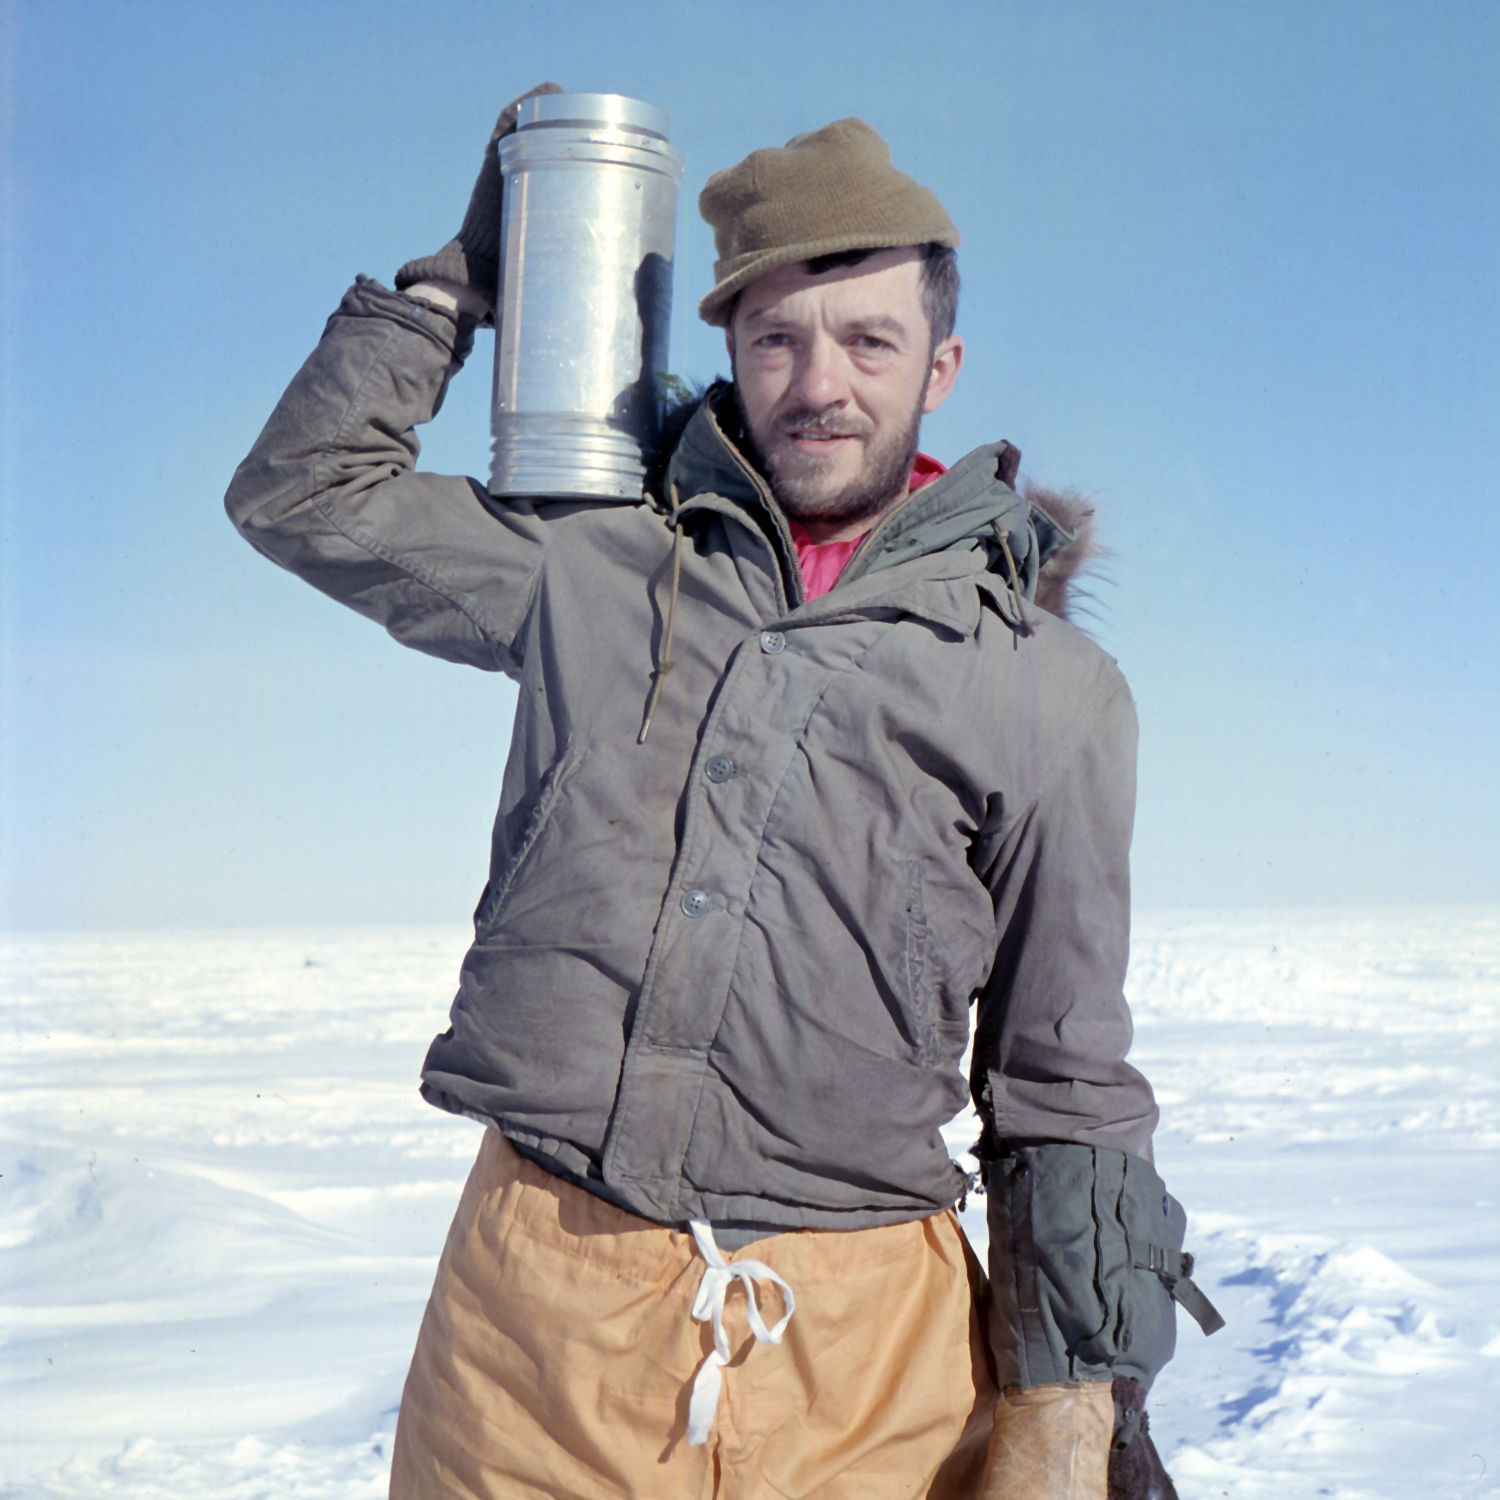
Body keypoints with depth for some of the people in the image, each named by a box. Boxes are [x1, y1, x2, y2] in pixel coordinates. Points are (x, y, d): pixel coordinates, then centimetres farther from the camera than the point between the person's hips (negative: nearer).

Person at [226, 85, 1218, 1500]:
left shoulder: (1049, 691, 5)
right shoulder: (598, 564, 9)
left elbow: (1065, 1094, 8)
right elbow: (303, 490, 18)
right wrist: (466, 274, 17)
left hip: (860, 1343, -1)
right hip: (534, 1294, 1)